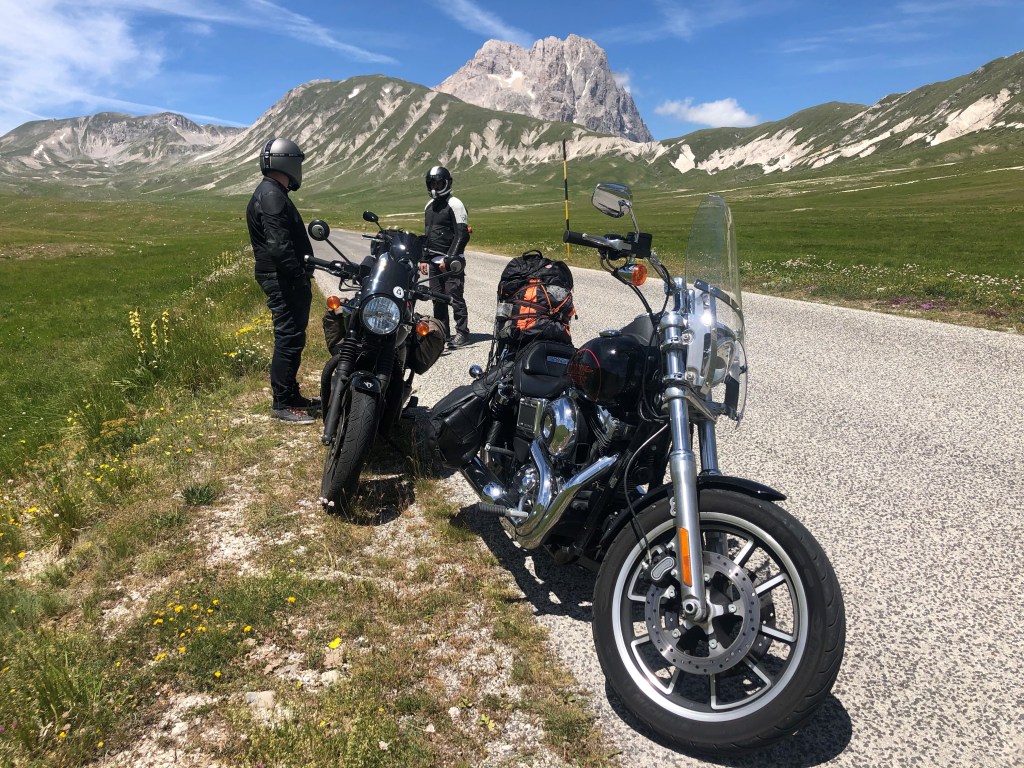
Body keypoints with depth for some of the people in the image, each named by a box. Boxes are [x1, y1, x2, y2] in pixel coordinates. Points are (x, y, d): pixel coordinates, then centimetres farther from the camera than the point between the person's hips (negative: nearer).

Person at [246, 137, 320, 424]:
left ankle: (291, 395, 25)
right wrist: (300, 277, -22)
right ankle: (282, 404, 1)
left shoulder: (274, 193, 18)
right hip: (284, 280, -11)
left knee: (292, 338, 15)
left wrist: (303, 275, 21)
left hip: (287, 279, 11)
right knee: (289, 339, -6)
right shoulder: (272, 195, -16)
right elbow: (279, 246, -25)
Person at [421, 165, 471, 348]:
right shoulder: (429, 205, 18)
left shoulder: (454, 204, -7)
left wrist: (448, 258, -17)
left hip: (452, 262, -8)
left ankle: (462, 333, -3)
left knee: (455, 297, -10)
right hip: (434, 261, 8)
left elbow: (462, 235, -13)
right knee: (438, 299, 8)